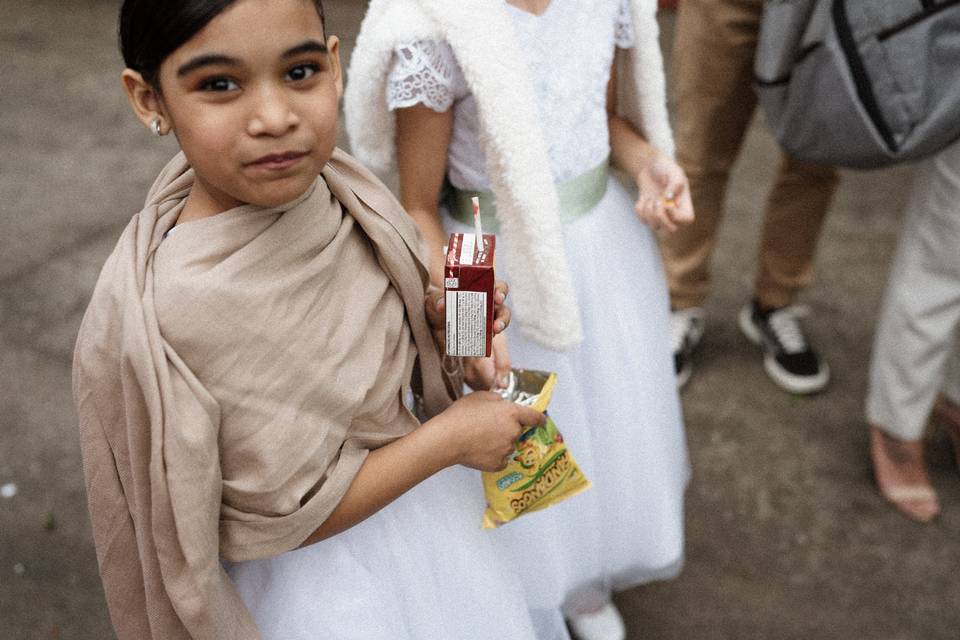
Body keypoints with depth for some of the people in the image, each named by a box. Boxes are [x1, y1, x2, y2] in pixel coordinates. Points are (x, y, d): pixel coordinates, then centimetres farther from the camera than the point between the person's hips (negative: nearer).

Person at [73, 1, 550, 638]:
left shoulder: (340, 185, -14)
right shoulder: (151, 318, -33)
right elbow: (264, 521, -22)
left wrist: (442, 319, -15)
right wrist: (450, 438, -20)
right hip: (324, 588, -6)